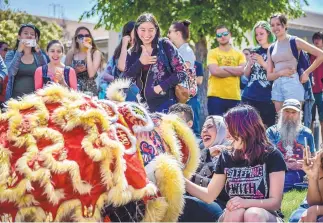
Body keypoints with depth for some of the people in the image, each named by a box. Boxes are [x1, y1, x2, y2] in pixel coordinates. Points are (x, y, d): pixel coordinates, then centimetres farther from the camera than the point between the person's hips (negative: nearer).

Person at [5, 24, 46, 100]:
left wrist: (38, 51, -13)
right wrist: (19, 50, -16)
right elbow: (11, 72, -14)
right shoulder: (11, 54, 4)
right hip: (15, 98, -1)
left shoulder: (38, 55, 8)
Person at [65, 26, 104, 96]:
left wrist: (88, 52, -13)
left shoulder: (96, 53, -1)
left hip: (89, 90, -1)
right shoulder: (71, 53, 4)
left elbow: (91, 74, -15)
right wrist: (75, 71, -9)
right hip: (73, 90, 1)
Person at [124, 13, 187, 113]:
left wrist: (162, 86, -11)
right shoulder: (133, 53, 10)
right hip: (143, 105, 3)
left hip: (165, 104, -3)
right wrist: (140, 62, -8)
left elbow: (181, 73, -3)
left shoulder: (165, 45, 0)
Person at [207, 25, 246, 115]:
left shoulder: (239, 54, 13)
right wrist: (235, 71, -4)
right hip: (216, 96, -3)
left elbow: (242, 70, -5)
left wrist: (223, 67, -6)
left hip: (234, 97, 3)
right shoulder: (212, 53, 5)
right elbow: (215, 71, -12)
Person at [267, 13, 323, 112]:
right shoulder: (271, 48, 15)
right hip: (277, 85, 6)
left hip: (292, 83, -6)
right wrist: (280, 73, -8)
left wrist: (306, 73, -3)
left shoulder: (294, 41, 0)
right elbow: (269, 76, 12)